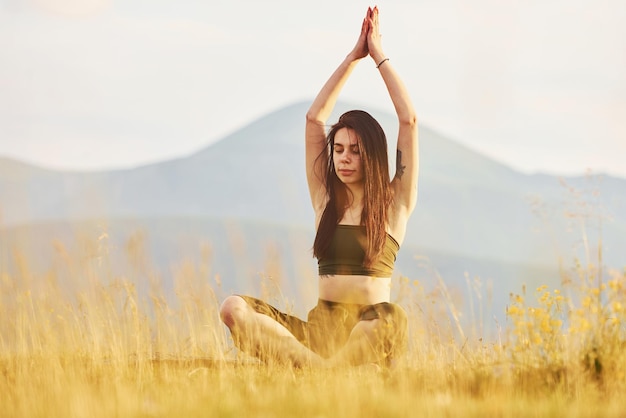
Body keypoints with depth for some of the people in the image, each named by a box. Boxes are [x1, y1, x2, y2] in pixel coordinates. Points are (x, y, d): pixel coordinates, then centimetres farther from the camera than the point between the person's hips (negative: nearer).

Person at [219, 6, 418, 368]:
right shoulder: (325, 198, 14)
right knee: (234, 308, -24)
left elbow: (409, 120, -1)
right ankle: (314, 365, -41)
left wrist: (379, 54, 5)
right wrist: (354, 56, 10)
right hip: (321, 325, 3)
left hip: (369, 324, -3)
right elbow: (315, 118, 10)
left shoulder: (395, 202, 6)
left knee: (392, 319, -41)